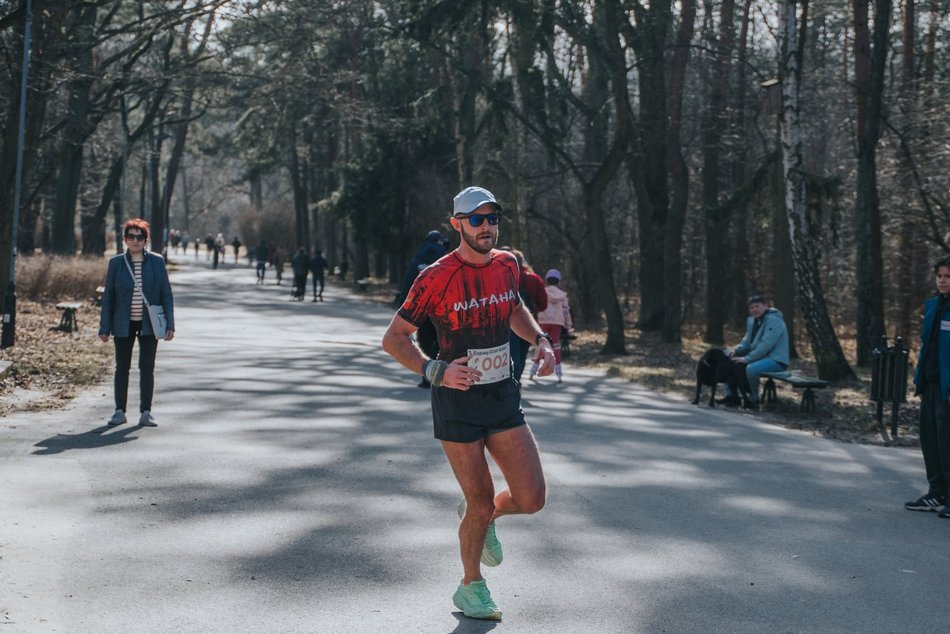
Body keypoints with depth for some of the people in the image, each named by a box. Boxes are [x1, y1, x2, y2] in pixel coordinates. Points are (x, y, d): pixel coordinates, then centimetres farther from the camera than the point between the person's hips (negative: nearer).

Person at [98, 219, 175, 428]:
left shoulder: (156, 262, 0)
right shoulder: (116, 263, 1)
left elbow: (166, 294, 2)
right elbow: (108, 296, 4)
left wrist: (170, 325, -5)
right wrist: (104, 327, 1)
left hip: (149, 324, 0)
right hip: (124, 325, 1)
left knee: (147, 368, 3)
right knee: (122, 367, 8)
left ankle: (145, 412, 10)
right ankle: (119, 411, 17)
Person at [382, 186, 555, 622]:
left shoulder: (506, 265, 2)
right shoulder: (436, 278, -15)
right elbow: (393, 338, -9)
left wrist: (540, 339, 7)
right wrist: (435, 370, -23)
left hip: (504, 397, 5)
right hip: (457, 403, -5)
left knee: (531, 499, -2)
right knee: (480, 501, 2)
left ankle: (482, 517, 33)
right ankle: (471, 587, 28)